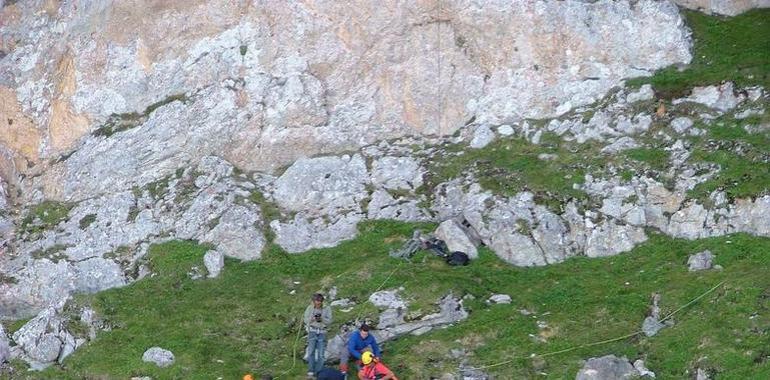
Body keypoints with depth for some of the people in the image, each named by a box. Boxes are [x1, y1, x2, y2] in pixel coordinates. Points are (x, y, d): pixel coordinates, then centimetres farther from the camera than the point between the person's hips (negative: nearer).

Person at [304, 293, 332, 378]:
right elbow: (306, 320, 2)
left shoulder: (327, 309, 1)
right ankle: (310, 372, 0)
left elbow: (329, 321, -3)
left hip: (322, 332, 0)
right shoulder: (310, 308, 3)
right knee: (311, 352, -4)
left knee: (320, 354, 0)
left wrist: (322, 319, -21)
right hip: (312, 332, 0)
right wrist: (312, 318, -17)